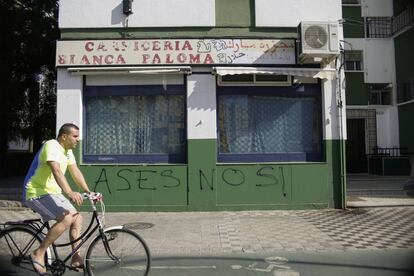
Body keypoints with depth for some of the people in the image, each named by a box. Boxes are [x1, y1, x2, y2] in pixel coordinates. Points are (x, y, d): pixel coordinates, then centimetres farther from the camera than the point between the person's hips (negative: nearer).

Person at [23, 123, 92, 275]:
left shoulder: (68, 150, 10)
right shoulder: (52, 146, -20)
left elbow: (76, 172, 8)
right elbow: (56, 170, -35)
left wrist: (88, 192, -2)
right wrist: (70, 192, -48)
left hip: (52, 193, 10)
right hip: (37, 193, -10)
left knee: (77, 217, 4)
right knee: (67, 218, -25)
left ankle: (76, 258, 10)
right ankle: (38, 254, -13)